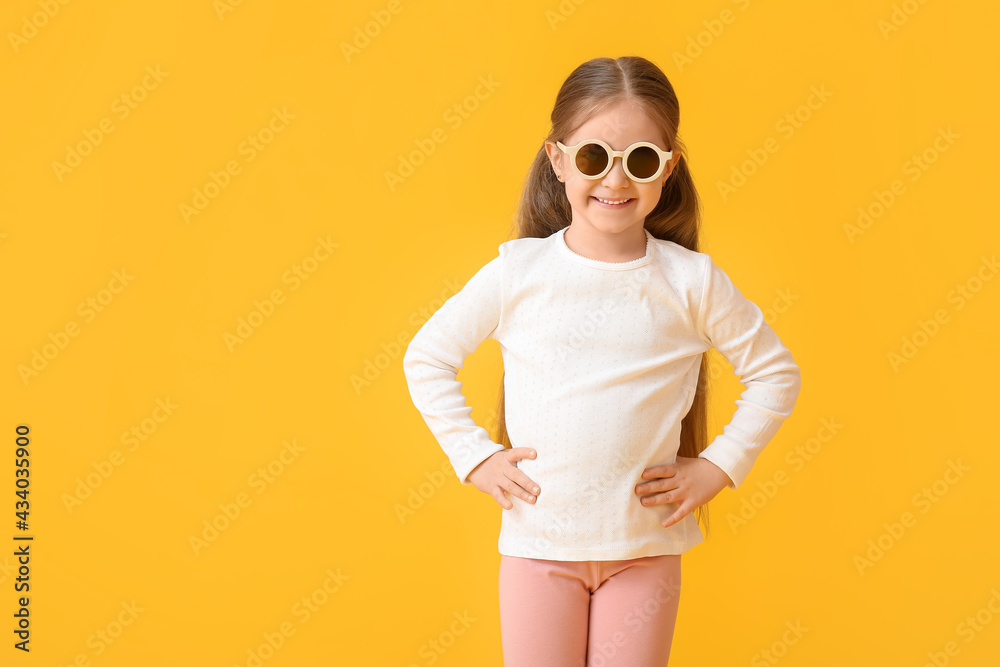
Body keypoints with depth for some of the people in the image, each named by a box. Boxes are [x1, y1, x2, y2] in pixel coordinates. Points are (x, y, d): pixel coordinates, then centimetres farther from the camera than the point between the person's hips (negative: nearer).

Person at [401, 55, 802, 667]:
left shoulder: (692, 280, -5)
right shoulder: (518, 272, -6)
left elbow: (776, 373, 5)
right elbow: (427, 357, 4)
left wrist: (719, 466, -2)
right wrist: (474, 456, -2)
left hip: (647, 544, 1)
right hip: (538, 538, 0)